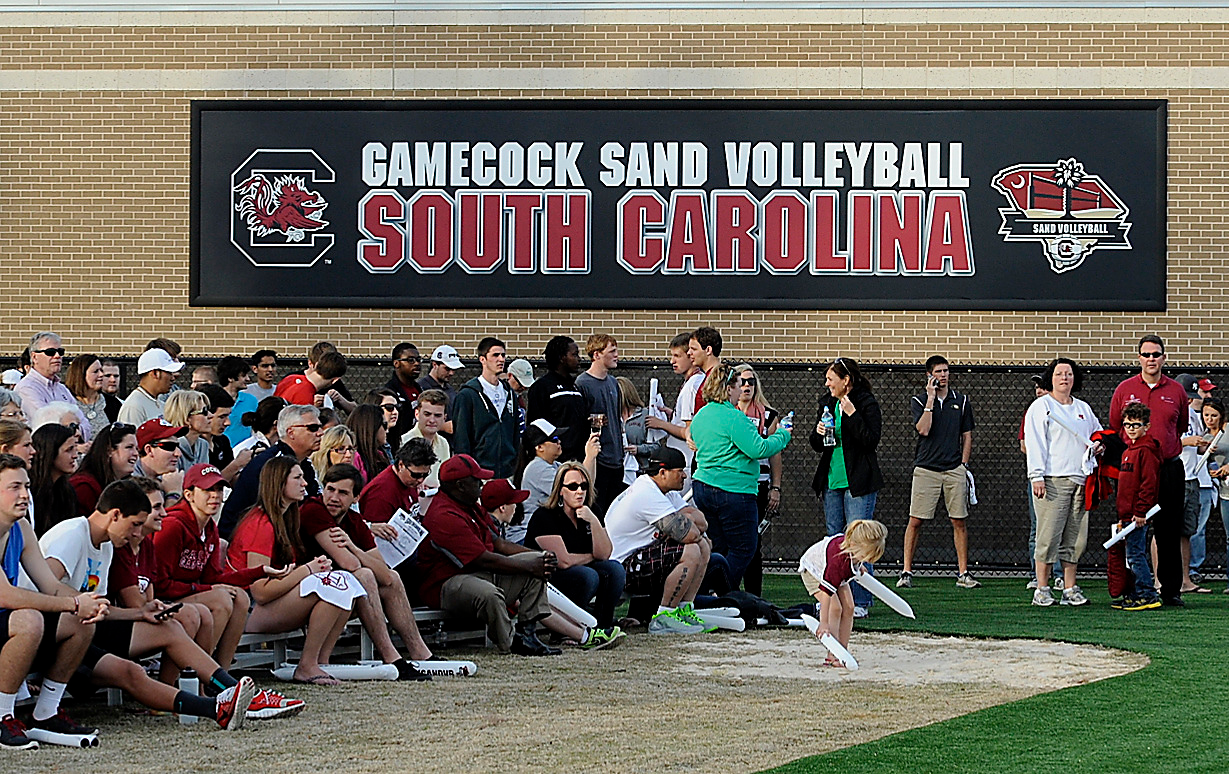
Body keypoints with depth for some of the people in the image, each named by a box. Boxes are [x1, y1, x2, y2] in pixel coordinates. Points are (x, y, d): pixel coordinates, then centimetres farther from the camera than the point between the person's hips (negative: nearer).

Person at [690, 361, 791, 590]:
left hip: (702, 486, 9)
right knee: (743, 548, 0)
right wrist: (782, 435, -2)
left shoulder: (701, 415, 11)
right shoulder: (733, 417, -17)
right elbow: (759, 449, -20)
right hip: (733, 490, -9)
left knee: (718, 548, 14)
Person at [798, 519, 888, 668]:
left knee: (848, 608, -4)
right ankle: (832, 656, -20)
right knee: (835, 608, -21)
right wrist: (824, 623, -46)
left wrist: (858, 565, 20)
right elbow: (826, 589, -45)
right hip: (813, 570, -7)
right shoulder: (839, 560, -47)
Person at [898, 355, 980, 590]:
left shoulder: (962, 401, 11)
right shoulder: (919, 401, 3)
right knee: (916, 521, -4)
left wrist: (963, 464, 6)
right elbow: (924, 429, -13)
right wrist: (931, 398, -12)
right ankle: (906, 572, 1)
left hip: (954, 470, 2)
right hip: (926, 469, -2)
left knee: (959, 521, 1)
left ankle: (963, 573, 5)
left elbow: (967, 436, 15)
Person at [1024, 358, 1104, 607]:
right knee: (1049, 537, -9)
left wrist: (1099, 444, 9)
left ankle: (1070, 590, 10)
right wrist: (1037, 476, -13)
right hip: (1052, 480, -6)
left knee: (1075, 539, 5)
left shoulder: (1084, 409, 19)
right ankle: (1041, 591, -5)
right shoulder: (1041, 407, 2)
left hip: (1080, 480, 6)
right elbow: (1033, 443, -4)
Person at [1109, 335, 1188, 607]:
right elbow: (1114, 429, 11)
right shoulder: (1125, 389, 4)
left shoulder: (1176, 391, 7)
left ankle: (1171, 591, 7)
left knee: (1170, 533, 2)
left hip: (1170, 469, 1)